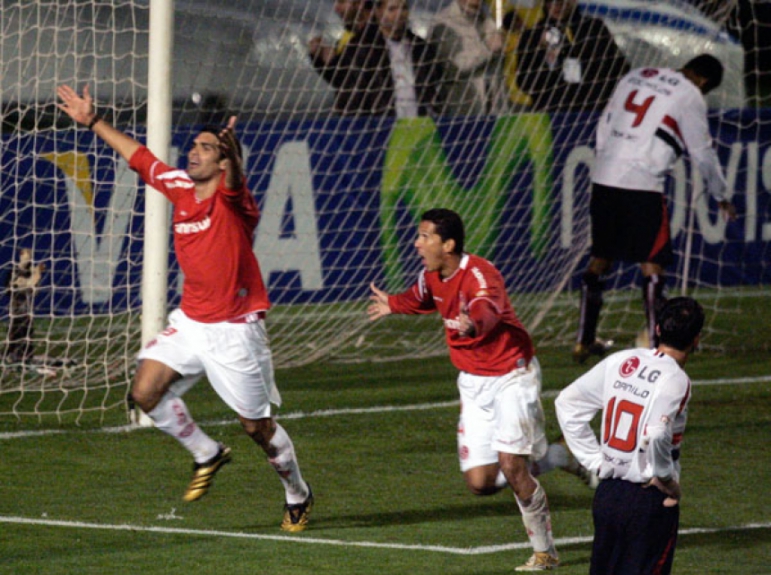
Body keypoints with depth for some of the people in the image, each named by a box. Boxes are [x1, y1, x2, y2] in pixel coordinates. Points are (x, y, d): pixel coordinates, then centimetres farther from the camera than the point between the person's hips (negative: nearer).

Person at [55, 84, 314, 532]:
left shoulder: (231, 198, -15)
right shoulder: (180, 188, 4)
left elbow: (233, 177, -39)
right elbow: (139, 156, 18)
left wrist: (231, 148, -61)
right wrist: (93, 122, 21)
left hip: (234, 330, -6)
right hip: (191, 322, 6)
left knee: (258, 426, 3)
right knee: (146, 391, -10)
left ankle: (298, 495, 27)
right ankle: (207, 454, 13)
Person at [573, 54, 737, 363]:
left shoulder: (636, 76, 16)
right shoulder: (690, 96, -1)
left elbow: (605, 125, 19)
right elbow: (702, 152, 3)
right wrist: (721, 196, 16)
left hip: (604, 177, 6)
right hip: (642, 185, -6)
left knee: (600, 257, 14)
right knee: (652, 262, -1)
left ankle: (584, 340, 20)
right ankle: (656, 343, -3)